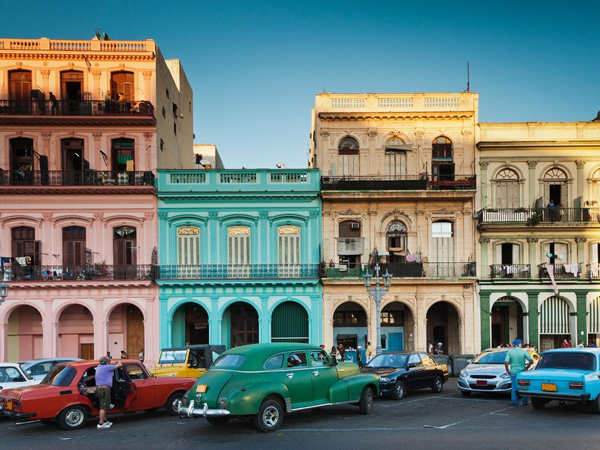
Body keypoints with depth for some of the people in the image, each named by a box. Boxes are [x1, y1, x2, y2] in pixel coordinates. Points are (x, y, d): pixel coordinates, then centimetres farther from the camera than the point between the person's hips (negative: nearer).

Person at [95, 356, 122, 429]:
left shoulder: (99, 367, 13)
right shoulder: (106, 367, -12)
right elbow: (119, 365, -8)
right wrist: (119, 362, 14)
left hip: (98, 388, 9)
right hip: (104, 389, -9)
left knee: (103, 406, 19)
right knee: (103, 407, -6)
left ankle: (105, 421, 29)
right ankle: (100, 424, -5)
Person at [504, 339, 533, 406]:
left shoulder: (510, 352, -2)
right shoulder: (523, 351, -2)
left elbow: (506, 362, -11)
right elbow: (531, 360, -8)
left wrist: (508, 370, 1)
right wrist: (526, 368, 1)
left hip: (514, 372, 0)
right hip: (522, 372, 0)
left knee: (514, 387, 8)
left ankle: (515, 401, 9)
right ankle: (524, 401, 16)